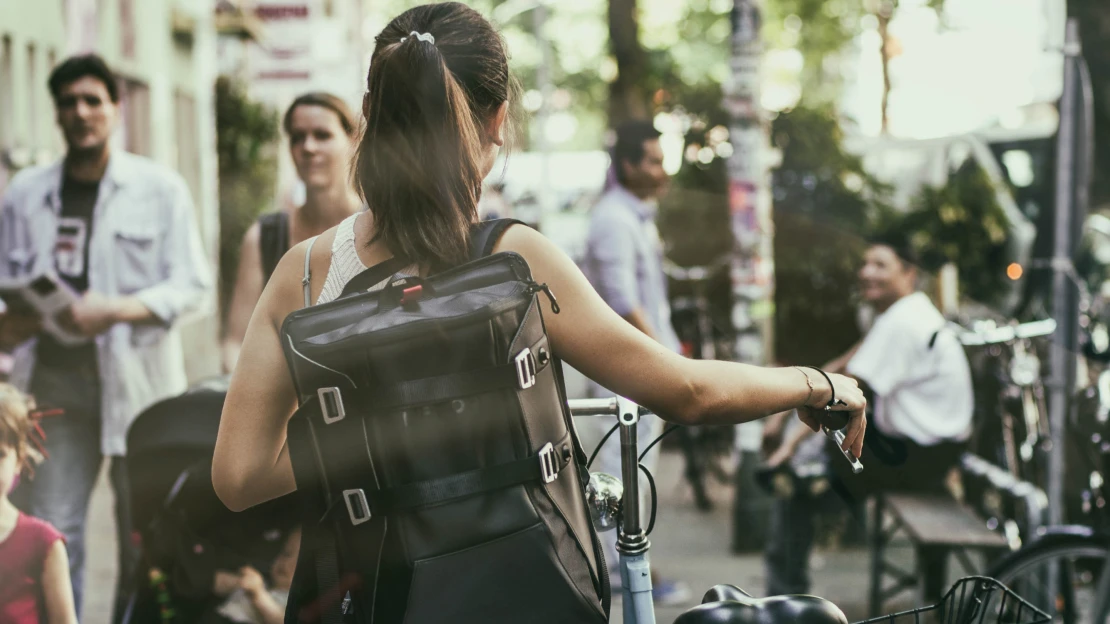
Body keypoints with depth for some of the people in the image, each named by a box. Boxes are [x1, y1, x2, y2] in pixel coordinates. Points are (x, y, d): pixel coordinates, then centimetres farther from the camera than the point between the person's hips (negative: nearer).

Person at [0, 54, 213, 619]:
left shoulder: (160, 189, 3)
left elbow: (193, 286, -2)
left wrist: (115, 309, -17)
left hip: (137, 378, -2)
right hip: (55, 380, 2)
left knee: (145, 536, 3)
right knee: (49, 534, -1)